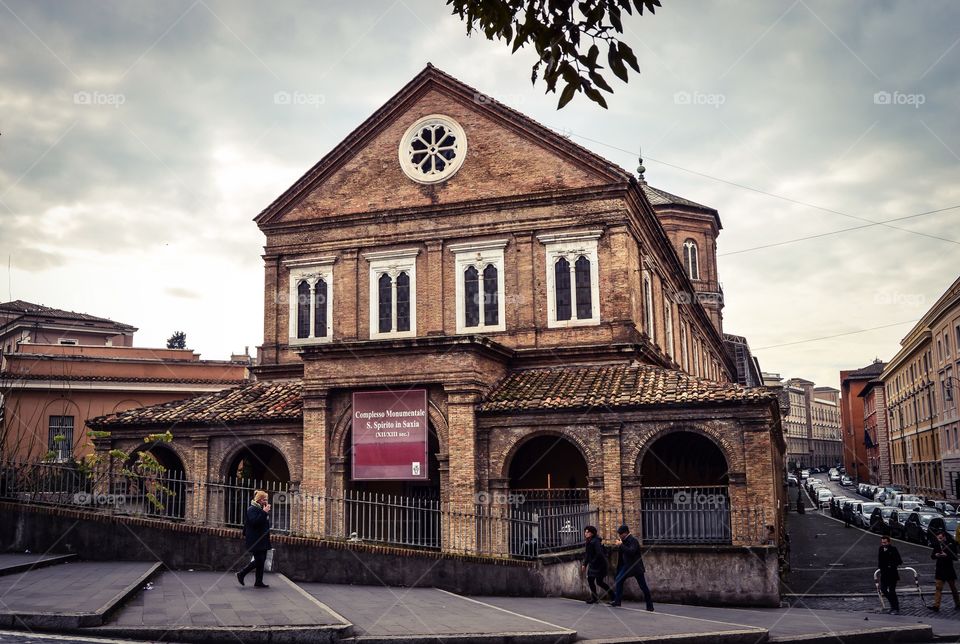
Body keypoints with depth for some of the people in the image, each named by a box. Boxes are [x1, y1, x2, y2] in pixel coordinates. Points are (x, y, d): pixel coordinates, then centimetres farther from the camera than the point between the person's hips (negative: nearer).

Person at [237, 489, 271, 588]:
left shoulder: (261, 509, 16)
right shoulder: (252, 509, -11)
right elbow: (254, 522, -25)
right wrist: (264, 512, -24)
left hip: (262, 540, 9)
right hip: (255, 540, -9)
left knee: (261, 560, 7)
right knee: (258, 560, -9)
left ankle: (259, 582, 11)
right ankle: (241, 574, 5)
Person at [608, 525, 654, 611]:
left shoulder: (633, 540, -17)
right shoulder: (624, 541, 8)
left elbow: (631, 551, -33)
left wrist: (621, 545, -28)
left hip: (636, 567, -8)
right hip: (627, 566, 8)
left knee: (643, 586, -2)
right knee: (618, 581, 0)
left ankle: (650, 606, 6)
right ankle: (617, 601, 6)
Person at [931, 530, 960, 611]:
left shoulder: (951, 545, -7)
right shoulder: (937, 545, 4)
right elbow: (932, 556, 7)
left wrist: (946, 555, -27)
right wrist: (935, 555, -15)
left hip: (949, 570, -2)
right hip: (940, 570, 2)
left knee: (953, 588, 12)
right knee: (938, 588, -6)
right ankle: (936, 605, -11)